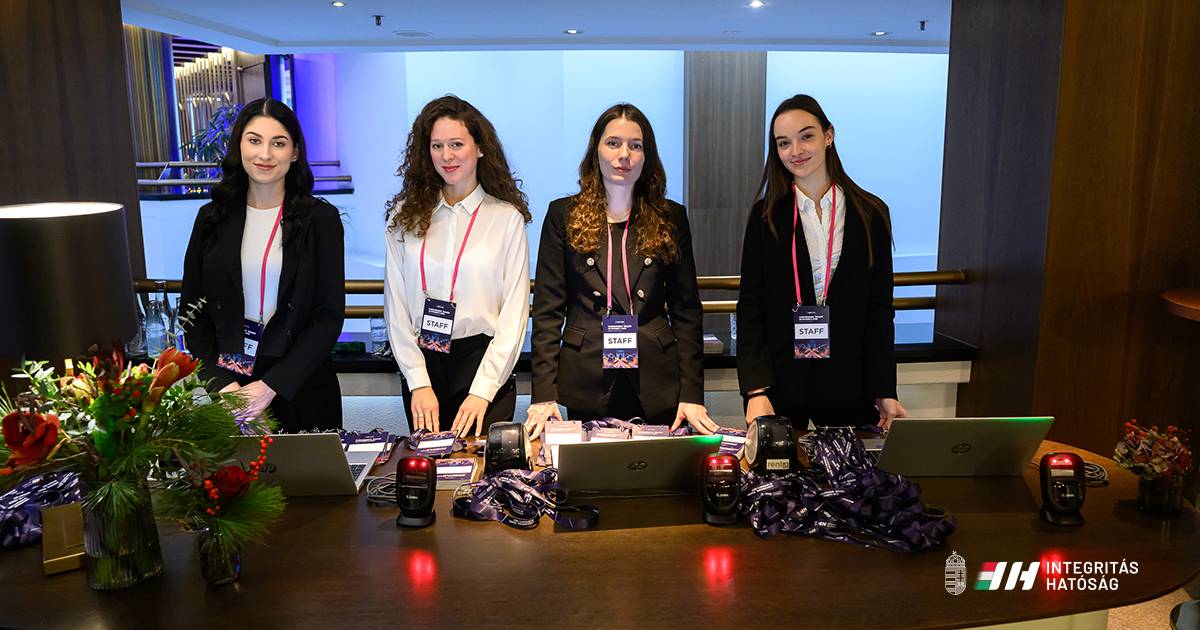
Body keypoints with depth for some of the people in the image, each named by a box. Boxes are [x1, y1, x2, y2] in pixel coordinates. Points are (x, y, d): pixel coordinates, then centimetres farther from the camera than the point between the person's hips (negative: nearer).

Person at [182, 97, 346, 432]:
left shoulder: (321, 218, -5)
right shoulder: (213, 217, 4)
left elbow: (329, 315, -8)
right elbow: (193, 311, 5)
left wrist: (272, 385, -15)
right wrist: (221, 383, -8)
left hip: (300, 389, -2)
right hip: (227, 383, 2)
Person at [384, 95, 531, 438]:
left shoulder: (507, 217, -3)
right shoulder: (405, 216, 5)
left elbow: (514, 313, -6)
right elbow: (395, 306, 2)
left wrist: (482, 391, -13)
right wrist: (418, 382, -7)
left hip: (482, 361, -2)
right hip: (421, 363, 3)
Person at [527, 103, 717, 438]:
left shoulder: (671, 218, 7)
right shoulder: (563, 215, 4)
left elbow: (686, 312, 6)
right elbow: (548, 312, 0)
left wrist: (692, 394, -3)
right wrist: (544, 395, -9)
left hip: (657, 387, 1)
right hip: (587, 386, -1)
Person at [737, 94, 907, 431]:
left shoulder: (871, 213, 2)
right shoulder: (765, 216, 0)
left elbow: (880, 308, 3)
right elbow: (750, 308, -4)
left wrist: (885, 390, -3)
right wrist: (756, 390, -13)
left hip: (849, 385, 1)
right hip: (779, 383, 0)